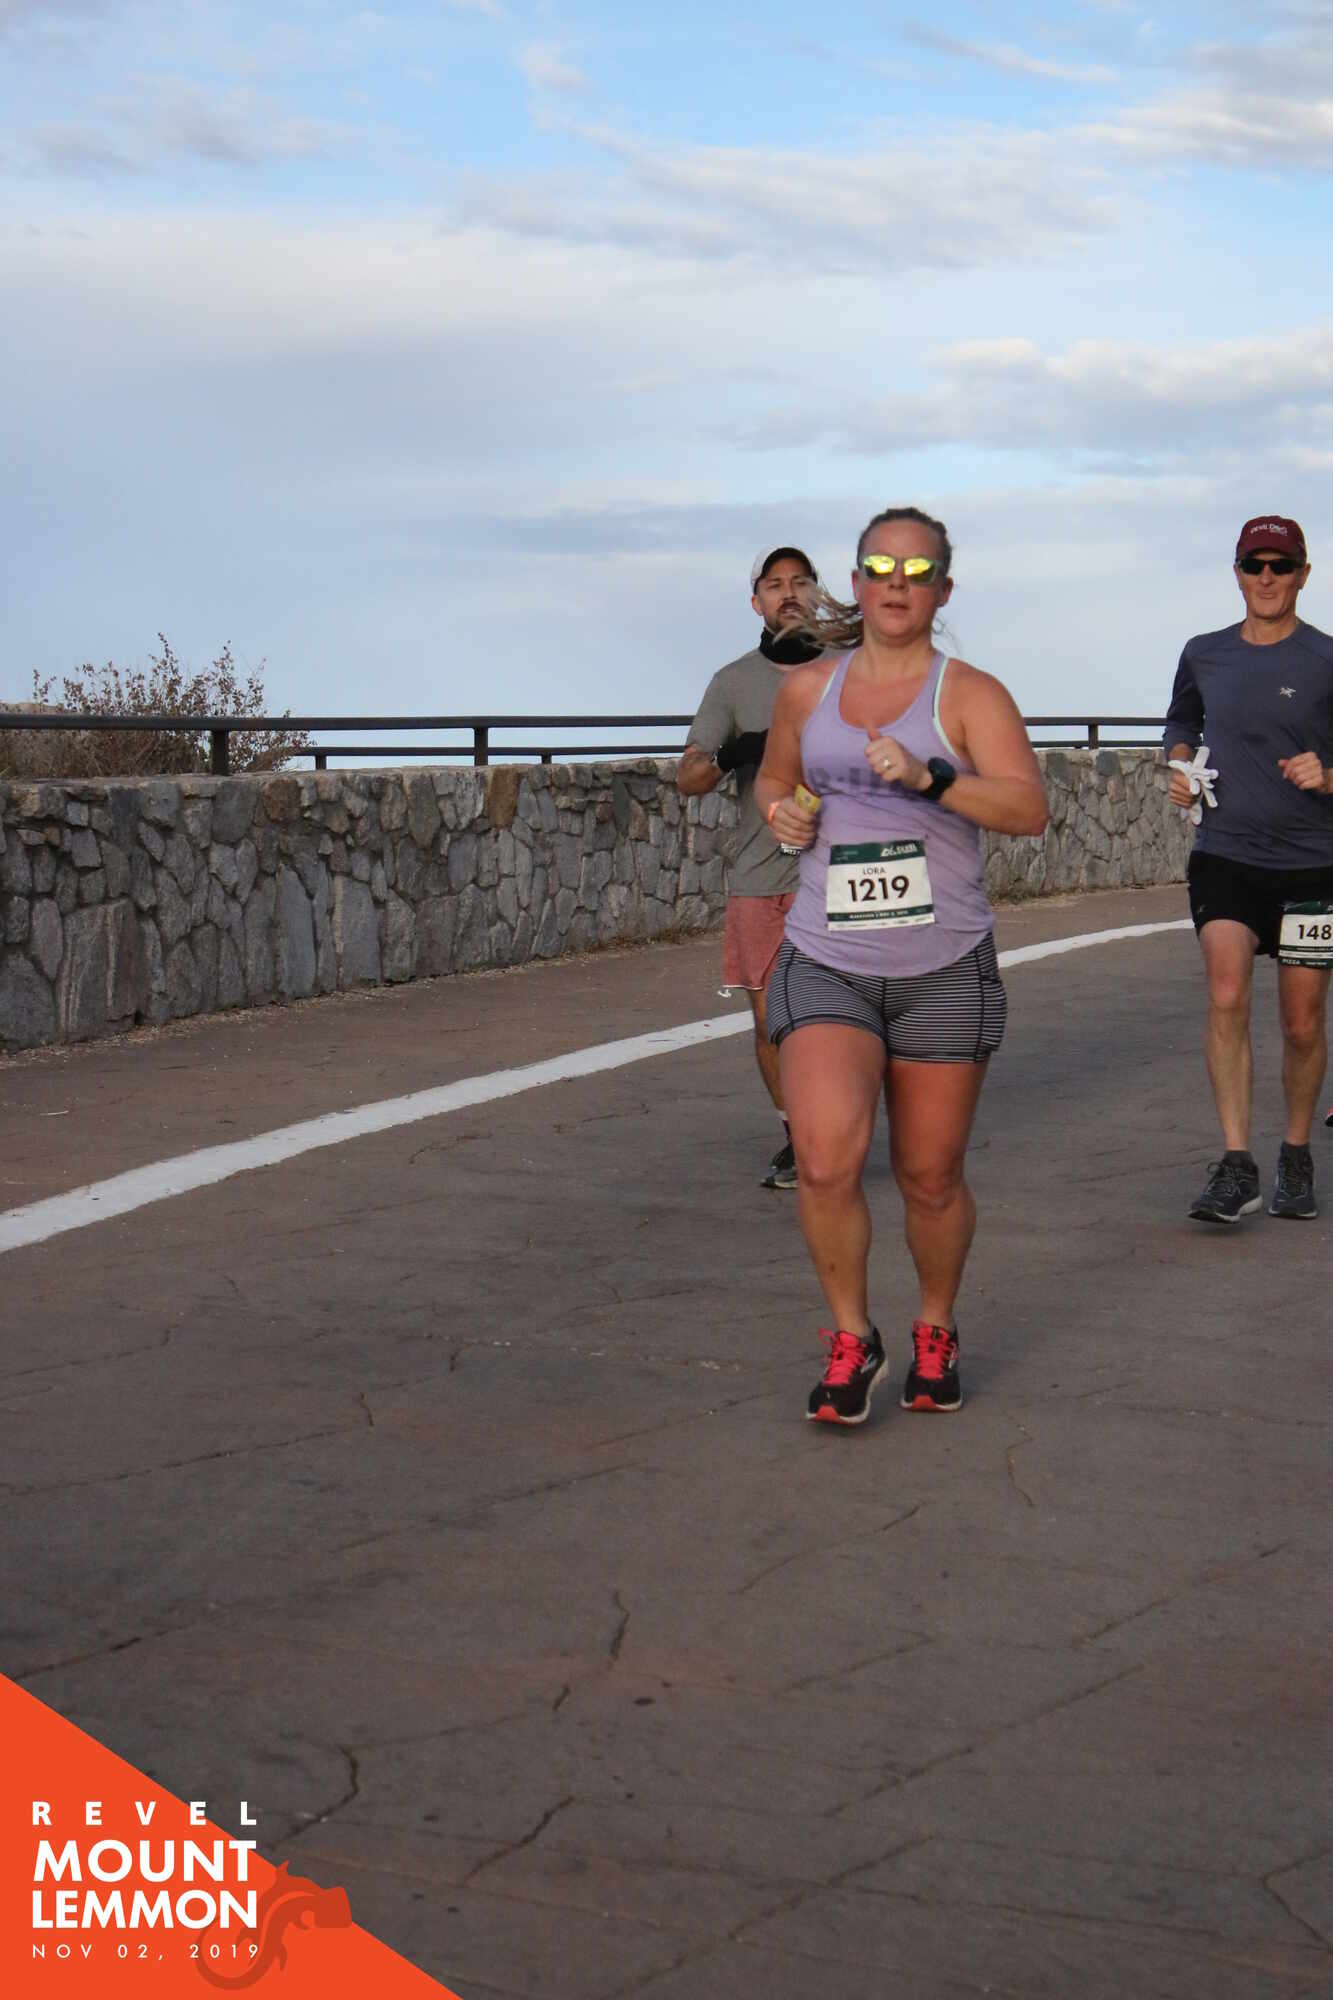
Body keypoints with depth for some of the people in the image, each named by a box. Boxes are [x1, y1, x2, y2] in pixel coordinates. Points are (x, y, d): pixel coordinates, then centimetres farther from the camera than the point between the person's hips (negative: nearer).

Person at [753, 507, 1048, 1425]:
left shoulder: (971, 694, -3)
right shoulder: (807, 689, 9)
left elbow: (1029, 807, -16)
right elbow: (774, 778, 27)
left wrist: (929, 777, -30)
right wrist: (781, 811, 4)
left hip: (944, 970, -1)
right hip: (826, 964, 2)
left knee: (932, 1179, 7)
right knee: (826, 1159, -19)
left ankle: (937, 1332, 33)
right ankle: (852, 1338, 3)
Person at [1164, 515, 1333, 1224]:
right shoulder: (1204, 656, 8)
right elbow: (1181, 721, 27)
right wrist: (1179, 766, 8)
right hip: (1224, 856, 2)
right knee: (1226, 998, -17)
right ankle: (1236, 1166, -16)